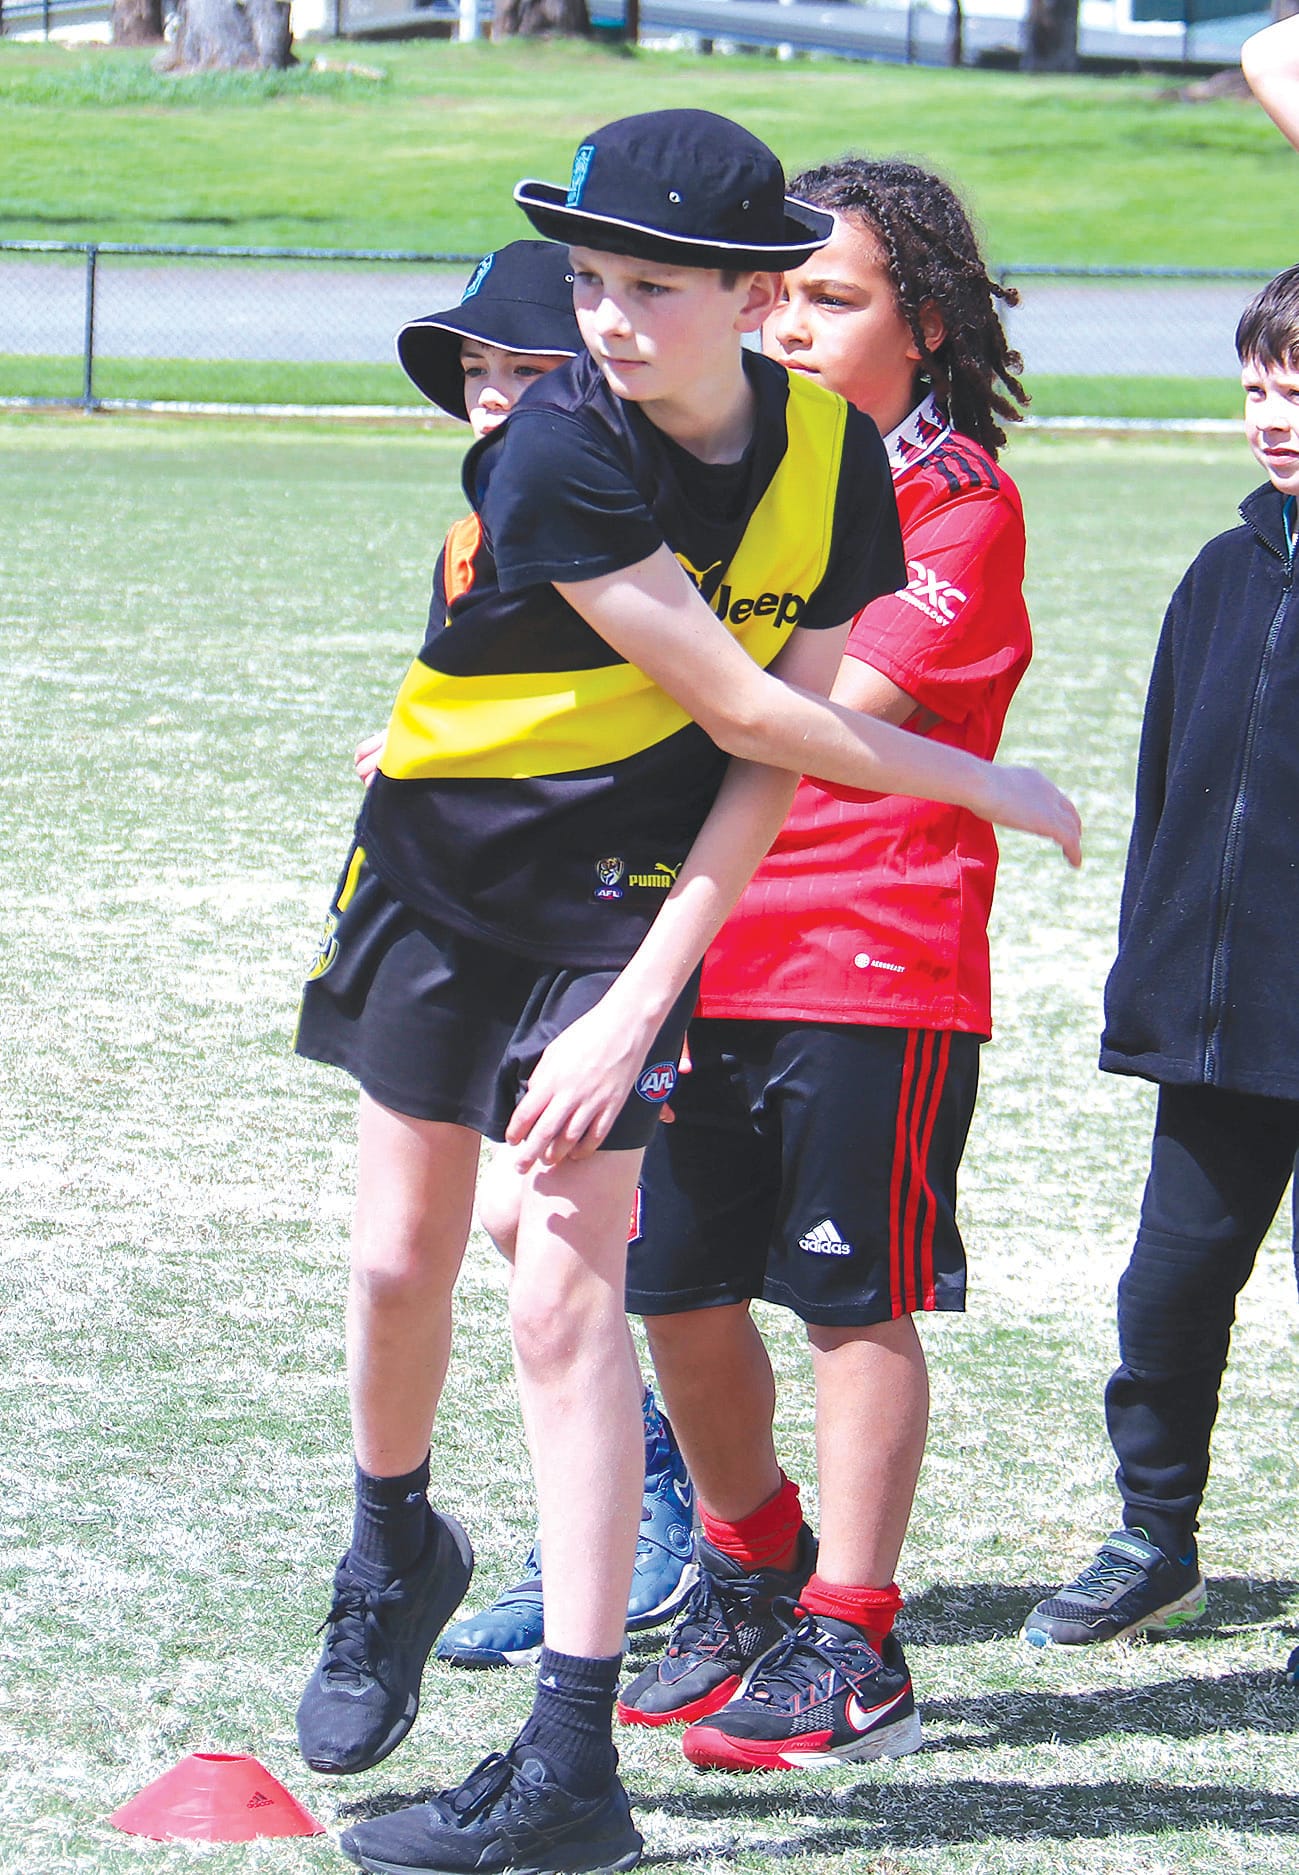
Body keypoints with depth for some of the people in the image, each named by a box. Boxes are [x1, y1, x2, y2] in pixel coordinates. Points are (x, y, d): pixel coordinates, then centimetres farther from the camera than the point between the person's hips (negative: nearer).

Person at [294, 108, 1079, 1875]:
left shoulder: (835, 455, -13)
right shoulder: (554, 451, -24)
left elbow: (771, 758, -11)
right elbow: (743, 710, -22)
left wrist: (641, 1000, -18)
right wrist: (985, 786, -11)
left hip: (635, 892, 0)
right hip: (444, 862, 0)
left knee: (569, 1292, -9)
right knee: (402, 1261, 7)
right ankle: (398, 1558, 38)